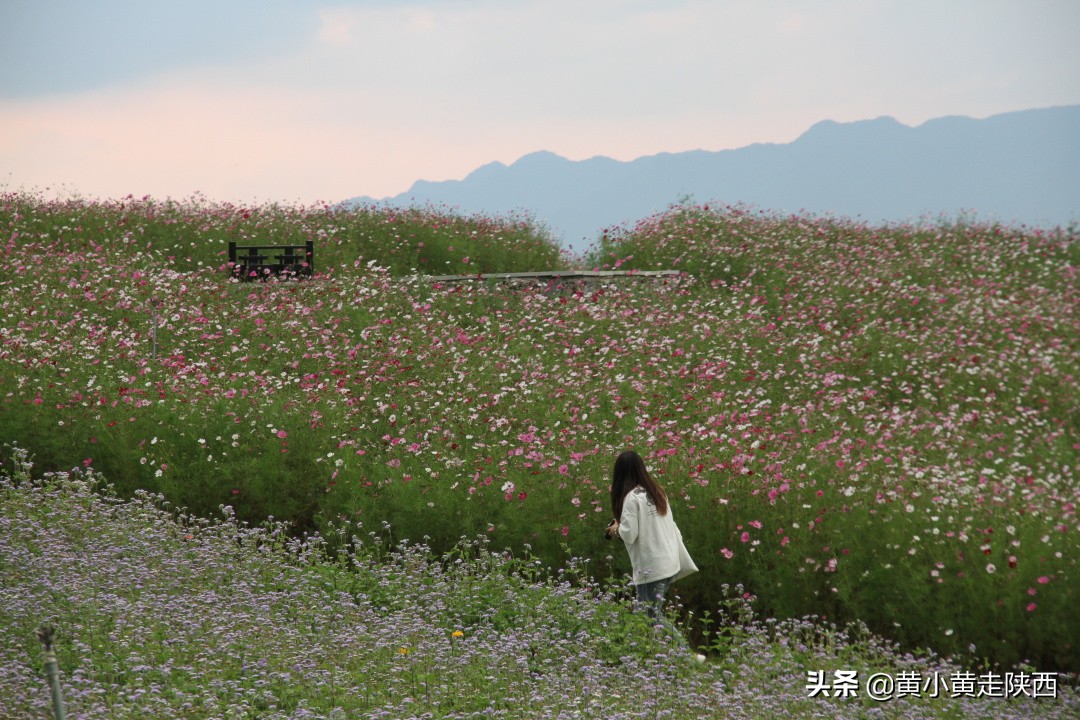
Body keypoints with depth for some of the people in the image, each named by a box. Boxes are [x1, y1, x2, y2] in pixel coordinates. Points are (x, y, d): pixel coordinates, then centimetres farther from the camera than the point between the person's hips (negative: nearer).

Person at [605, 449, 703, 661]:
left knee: (653, 616, -3)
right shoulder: (657, 492, 11)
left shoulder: (632, 497, -14)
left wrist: (616, 528, 5)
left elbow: (629, 534, -17)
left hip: (650, 568, -8)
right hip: (670, 563, 8)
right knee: (646, 611, 13)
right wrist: (685, 562, 18)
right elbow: (671, 527, 14)